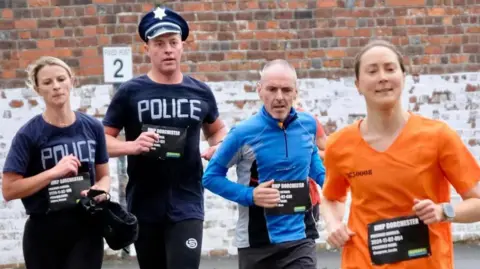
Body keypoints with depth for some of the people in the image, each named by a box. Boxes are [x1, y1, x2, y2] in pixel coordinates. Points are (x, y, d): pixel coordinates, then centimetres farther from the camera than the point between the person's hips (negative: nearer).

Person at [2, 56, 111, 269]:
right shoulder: (29, 134, -8)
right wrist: (54, 172, -20)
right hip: (44, 232, -1)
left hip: (86, 229, 1)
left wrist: (100, 190, -11)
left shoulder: (92, 127, 2)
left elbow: (104, 175, 13)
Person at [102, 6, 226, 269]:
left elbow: (217, 129, 23)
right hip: (144, 205, 0)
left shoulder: (200, 92, 4)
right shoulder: (131, 92, -3)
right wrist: (132, 146, -22)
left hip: (187, 204, 0)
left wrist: (218, 147, 1)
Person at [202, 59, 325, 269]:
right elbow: (211, 176, -4)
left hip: (299, 238, 2)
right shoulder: (244, 133, -13)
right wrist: (249, 195, -17)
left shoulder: (308, 125, 0)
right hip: (257, 242, -2)